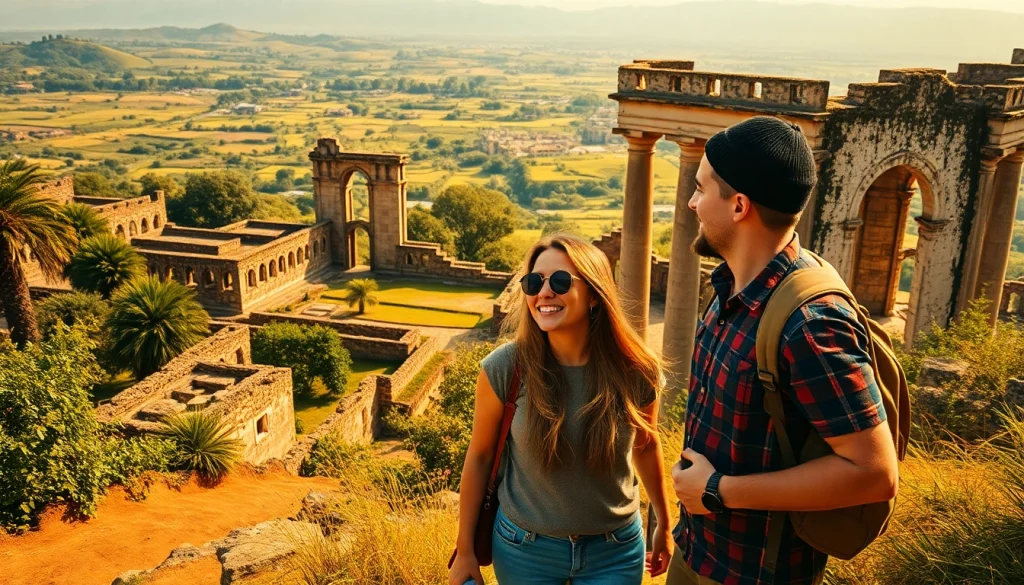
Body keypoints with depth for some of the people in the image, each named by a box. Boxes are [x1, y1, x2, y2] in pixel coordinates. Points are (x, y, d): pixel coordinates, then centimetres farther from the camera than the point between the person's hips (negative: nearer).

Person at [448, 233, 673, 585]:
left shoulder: (636, 371, -15)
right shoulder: (504, 369, -19)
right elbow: (479, 457, -6)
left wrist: (664, 526, 16)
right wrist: (465, 551, 0)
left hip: (615, 552, 1)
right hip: (524, 548, 0)